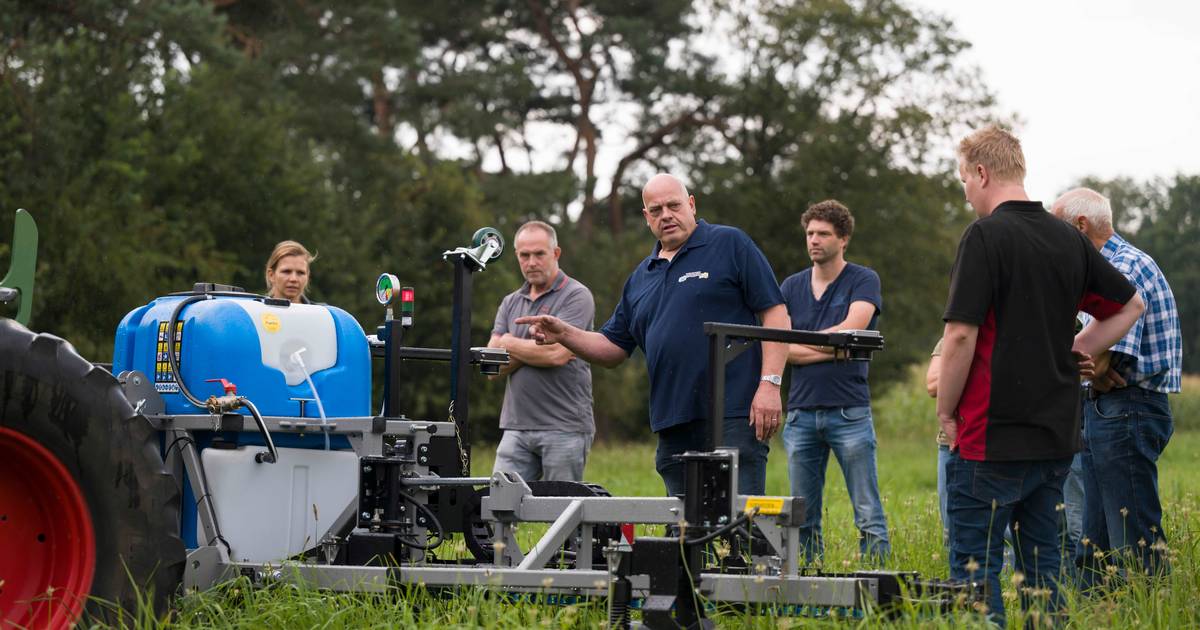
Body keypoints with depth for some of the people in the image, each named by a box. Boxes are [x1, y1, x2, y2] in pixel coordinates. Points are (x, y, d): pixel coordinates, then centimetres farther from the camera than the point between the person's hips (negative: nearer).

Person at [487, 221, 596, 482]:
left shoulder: (576, 296, -2)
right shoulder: (511, 303, 16)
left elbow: (558, 354, -15)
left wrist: (510, 344, 0)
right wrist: (537, 348, -9)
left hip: (565, 428, -5)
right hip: (516, 427, 5)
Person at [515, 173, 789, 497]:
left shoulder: (730, 244, 2)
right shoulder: (641, 277, 21)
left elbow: (775, 313, -4)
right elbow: (614, 348, 23)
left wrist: (770, 384, -14)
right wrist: (564, 335, 5)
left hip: (733, 417, -6)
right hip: (673, 427, 6)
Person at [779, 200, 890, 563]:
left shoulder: (863, 281, 2)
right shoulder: (791, 287, 13)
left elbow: (851, 329, -14)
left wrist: (798, 343, -2)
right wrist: (831, 349, -9)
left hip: (849, 412, -4)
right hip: (800, 413, 4)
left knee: (868, 516, -5)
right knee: (803, 519, 7)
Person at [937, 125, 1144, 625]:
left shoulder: (986, 237, -13)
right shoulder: (1068, 239, 9)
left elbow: (960, 335, -17)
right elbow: (1131, 306, 21)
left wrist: (946, 413, -5)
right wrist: (1073, 351, 15)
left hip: (992, 435, -7)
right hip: (1057, 434, 7)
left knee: (975, 569, -2)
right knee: (1042, 567, 12)